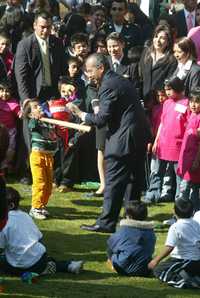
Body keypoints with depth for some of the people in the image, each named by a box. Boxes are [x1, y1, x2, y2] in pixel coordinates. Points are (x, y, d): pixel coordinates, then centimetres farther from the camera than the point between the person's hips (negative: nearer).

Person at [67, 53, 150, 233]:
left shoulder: (108, 86, -14)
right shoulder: (122, 81, 17)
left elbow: (102, 119, -17)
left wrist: (80, 114, -4)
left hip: (123, 140, -10)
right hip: (140, 136, 10)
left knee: (114, 181, -7)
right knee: (134, 179, 15)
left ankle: (107, 223, -6)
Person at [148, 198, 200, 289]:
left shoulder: (175, 227, -14)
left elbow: (169, 248, -22)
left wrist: (156, 260, -14)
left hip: (185, 261, -7)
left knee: (158, 270, 1)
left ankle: (182, 280, -20)